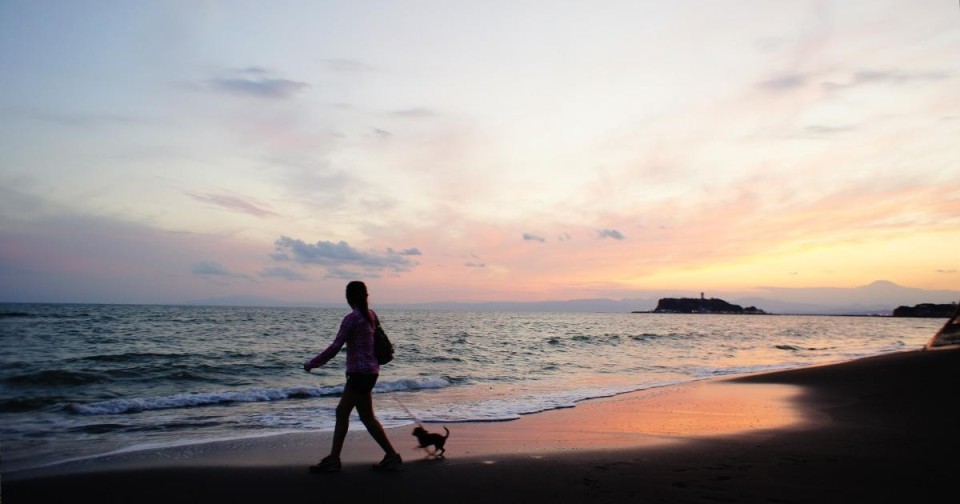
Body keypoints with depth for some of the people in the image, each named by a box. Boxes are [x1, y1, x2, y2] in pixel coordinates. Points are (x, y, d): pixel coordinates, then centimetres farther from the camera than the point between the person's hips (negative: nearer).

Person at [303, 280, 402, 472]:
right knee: (341, 412, 13)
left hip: (360, 373, -9)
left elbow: (335, 347, -17)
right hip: (369, 371, 9)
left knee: (367, 417, 0)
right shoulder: (371, 315, 8)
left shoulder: (352, 318, -15)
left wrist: (312, 363, -9)